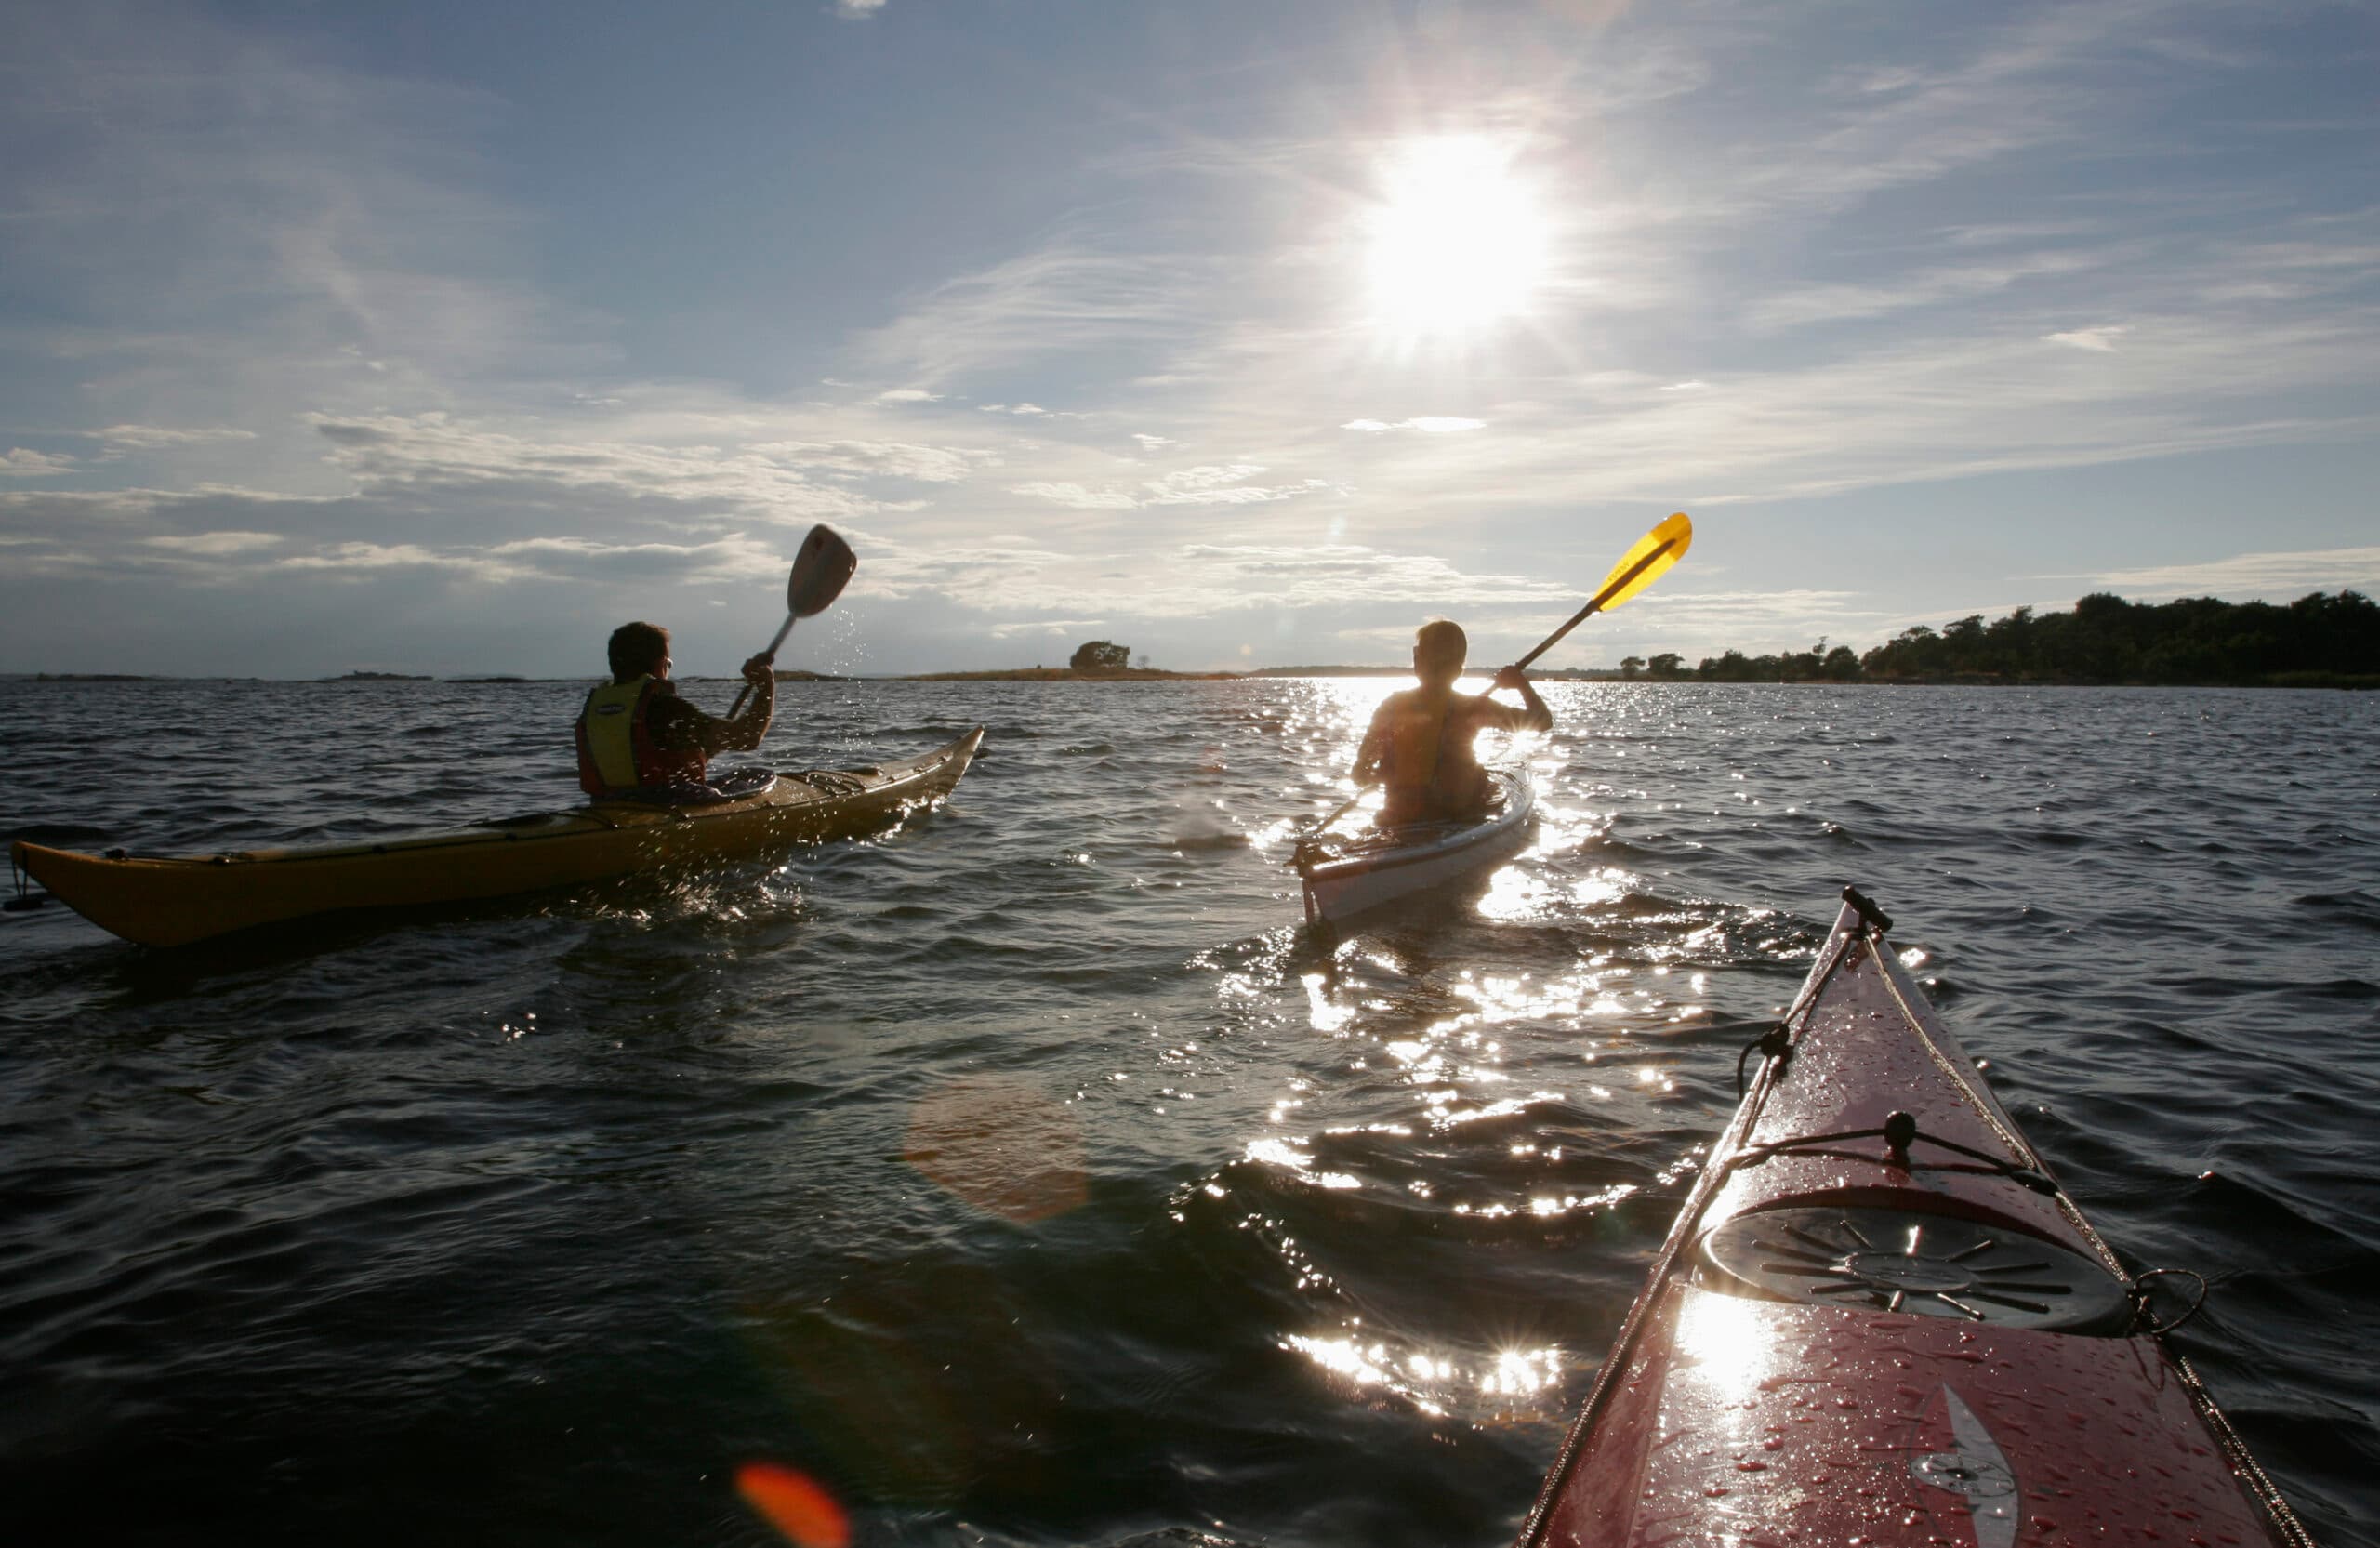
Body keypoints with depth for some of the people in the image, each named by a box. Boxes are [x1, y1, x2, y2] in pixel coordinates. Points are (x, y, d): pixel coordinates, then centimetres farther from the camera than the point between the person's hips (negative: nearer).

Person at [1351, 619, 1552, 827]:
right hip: (1458, 822, -2)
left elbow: (1360, 775, -3)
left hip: (1397, 824, 3)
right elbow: (1544, 721, -3)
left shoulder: (1392, 706, -4)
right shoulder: (1473, 709, -10)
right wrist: (1522, 684, 11)